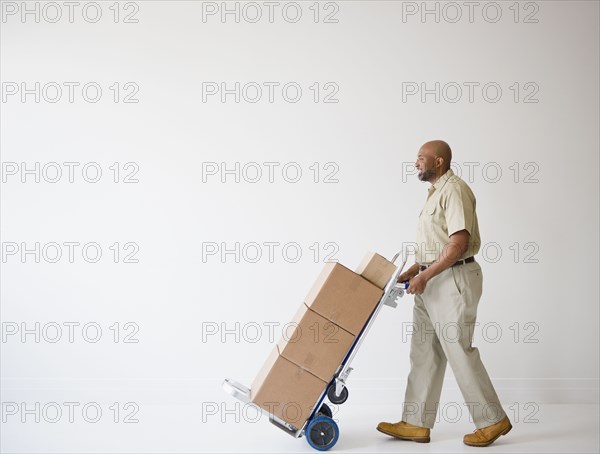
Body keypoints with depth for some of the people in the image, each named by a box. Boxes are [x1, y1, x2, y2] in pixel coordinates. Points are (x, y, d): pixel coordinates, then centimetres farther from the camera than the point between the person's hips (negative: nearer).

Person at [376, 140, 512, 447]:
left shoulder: (454, 190, -14)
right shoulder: (436, 192, 18)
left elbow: (459, 243, -22)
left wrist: (423, 276, -20)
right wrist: (413, 271, 16)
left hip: (453, 280, -10)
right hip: (432, 283, 10)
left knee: (459, 351, -4)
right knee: (423, 352, 9)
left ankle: (492, 420, 9)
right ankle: (417, 424, 14)